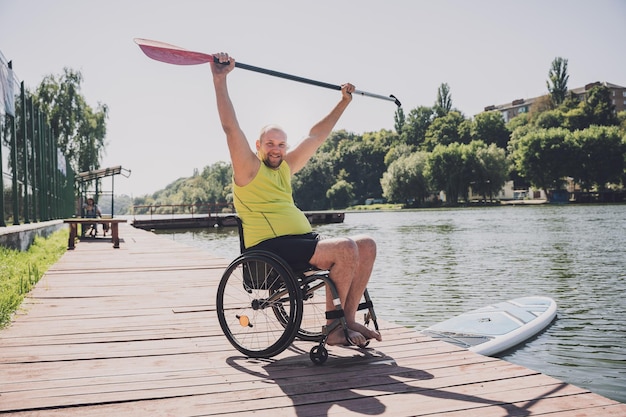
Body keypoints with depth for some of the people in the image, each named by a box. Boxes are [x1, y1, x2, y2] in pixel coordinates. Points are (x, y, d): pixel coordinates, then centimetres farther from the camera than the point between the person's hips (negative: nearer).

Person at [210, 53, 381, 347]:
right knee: (346, 249, -25)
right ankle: (333, 329, -14)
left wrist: (344, 101, 32)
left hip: (303, 241, 9)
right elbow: (230, 127, -13)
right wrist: (220, 79, -20)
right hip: (270, 248, -9)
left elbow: (315, 137, 27)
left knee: (366, 245, -3)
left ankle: (348, 319, -3)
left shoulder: (284, 168, 20)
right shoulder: (249, 169, 0)